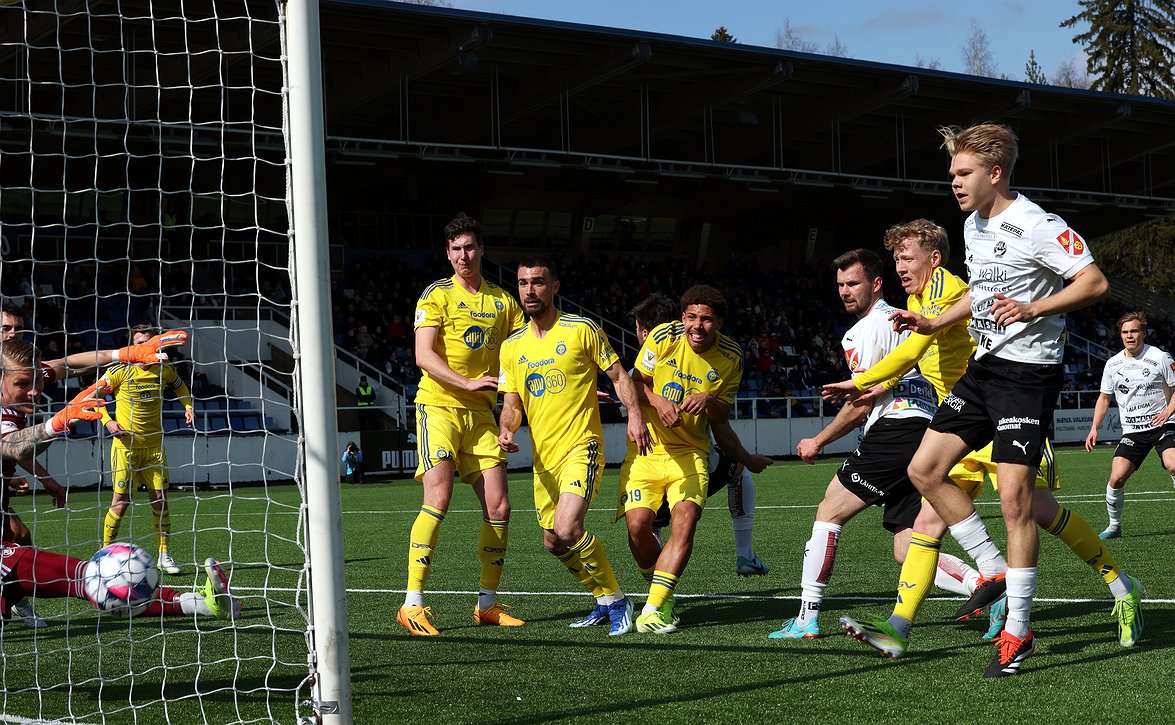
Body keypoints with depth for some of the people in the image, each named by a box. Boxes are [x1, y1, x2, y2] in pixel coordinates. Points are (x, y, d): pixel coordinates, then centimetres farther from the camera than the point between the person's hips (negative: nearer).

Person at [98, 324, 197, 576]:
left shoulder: (164, 370, 0)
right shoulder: (119, 371, -10)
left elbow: (179, 386, 23)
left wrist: (188, 407, 6)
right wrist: (107, 421, -9)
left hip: (154, 444, 3)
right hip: (125, 444, -3)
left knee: (160, 500, 2)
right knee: (121, 501, -6)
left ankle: (164, 555, 12)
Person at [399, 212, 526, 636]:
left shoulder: (501, 300, 13)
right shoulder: (437, 295, 0)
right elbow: (424, 356, -10)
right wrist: (467, 383, -24)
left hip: (481, 414, 5)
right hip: (439, 406, -5)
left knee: (498, 509, 0)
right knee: (438, 500, -17)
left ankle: (487, 604, 14)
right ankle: (413, 606, -13)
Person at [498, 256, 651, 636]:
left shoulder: (582, 330, -3)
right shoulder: (512, 346, 10)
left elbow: (618, 375, 1)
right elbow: (511, 404, 11)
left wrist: (634, 413, -15)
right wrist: (505, 430, -10)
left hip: (581, 448, -6)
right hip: (543, 458, 6)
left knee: (567, 532, -23)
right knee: (554, 543, 9)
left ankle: (616, 598, -4)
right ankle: (604, 600, 30)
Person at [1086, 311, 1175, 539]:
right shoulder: (1113, 364, 5)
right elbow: (1104, 398, 18)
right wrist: (1094, 428, 10)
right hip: (1132, 430, 3)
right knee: (1116, 478, -11)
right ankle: (1114, 526, 10)